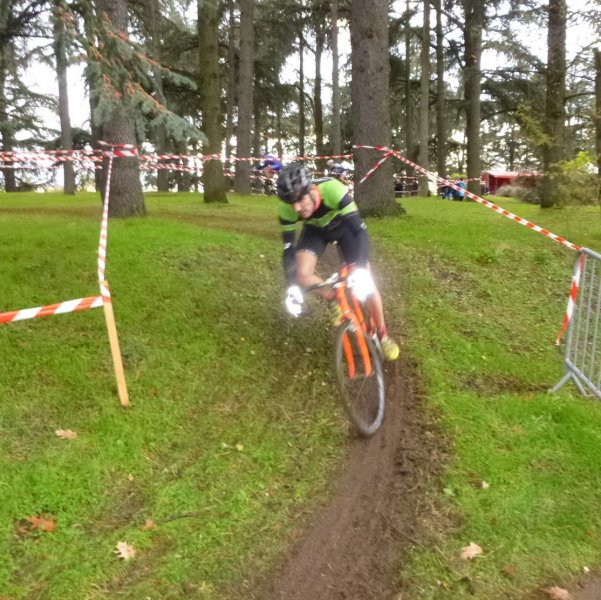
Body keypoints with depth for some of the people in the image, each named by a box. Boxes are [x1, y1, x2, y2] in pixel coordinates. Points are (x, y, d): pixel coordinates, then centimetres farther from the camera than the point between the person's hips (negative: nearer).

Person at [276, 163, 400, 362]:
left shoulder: (332, 189, -42)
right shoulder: (286, 209, -31)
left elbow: (359, 230, -42)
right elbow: (289, 249, -23)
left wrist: (360, 271, -52)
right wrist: (292, 288, -33)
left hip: (343, 225, -2)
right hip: (315, 230, 2)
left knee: (365, 282, -9)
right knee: (302, 274, -22)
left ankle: (383, 334, 11)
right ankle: (335, 299, 7)